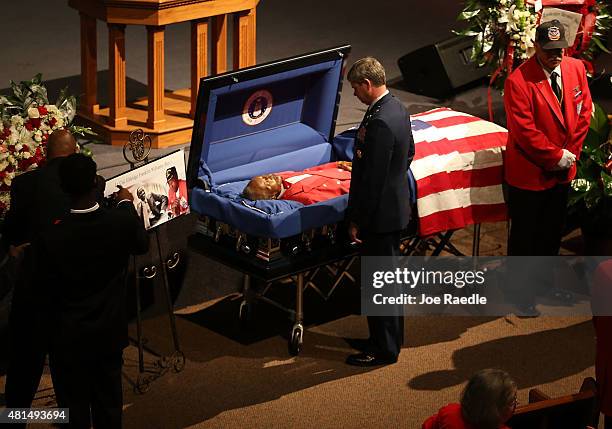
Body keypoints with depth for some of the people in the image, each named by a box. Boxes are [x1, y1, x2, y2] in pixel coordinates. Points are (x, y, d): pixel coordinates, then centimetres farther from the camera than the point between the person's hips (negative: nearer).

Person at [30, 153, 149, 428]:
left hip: (69, 337, -3)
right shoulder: (121, 222, -20)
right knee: (109, 405, 21)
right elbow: (141, 245, 5)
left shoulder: (50, 240, -28)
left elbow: (44, 289, -11)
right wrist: (127, 205, 18)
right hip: (110, 332, 3)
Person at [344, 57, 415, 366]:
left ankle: (384, 349, 13)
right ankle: (390, 337, 34)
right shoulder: (398, 109, 4)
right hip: (396, 205, 10)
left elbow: (372, 179, -25)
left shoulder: (379, 123, -27)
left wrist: (356, 220, -17)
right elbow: (409, 152, 18)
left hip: (380, 213, -10)